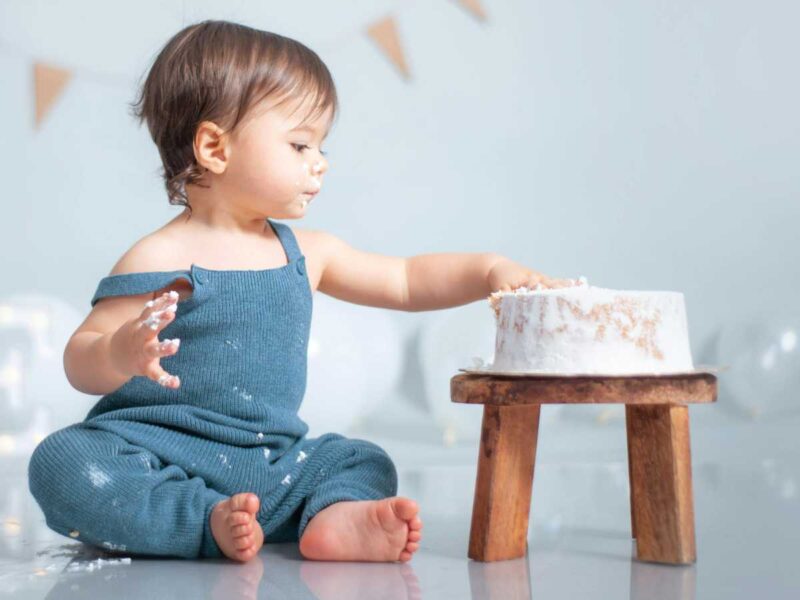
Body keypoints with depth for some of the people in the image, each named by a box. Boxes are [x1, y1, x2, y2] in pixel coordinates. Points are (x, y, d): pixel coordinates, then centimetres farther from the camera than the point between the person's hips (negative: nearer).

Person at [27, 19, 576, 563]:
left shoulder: (305, 252, 9)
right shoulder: (162, 259, -10)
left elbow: (406, 282, 15)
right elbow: (80, 363, -10)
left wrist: (489, 271, 1)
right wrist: (120, 355, -34)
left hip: (269, 459, 6)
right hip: (159, 452, -6)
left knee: (365, 462, -1)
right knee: (64, 462, -29)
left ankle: (338, 517, -31)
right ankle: (210, 523, -30)